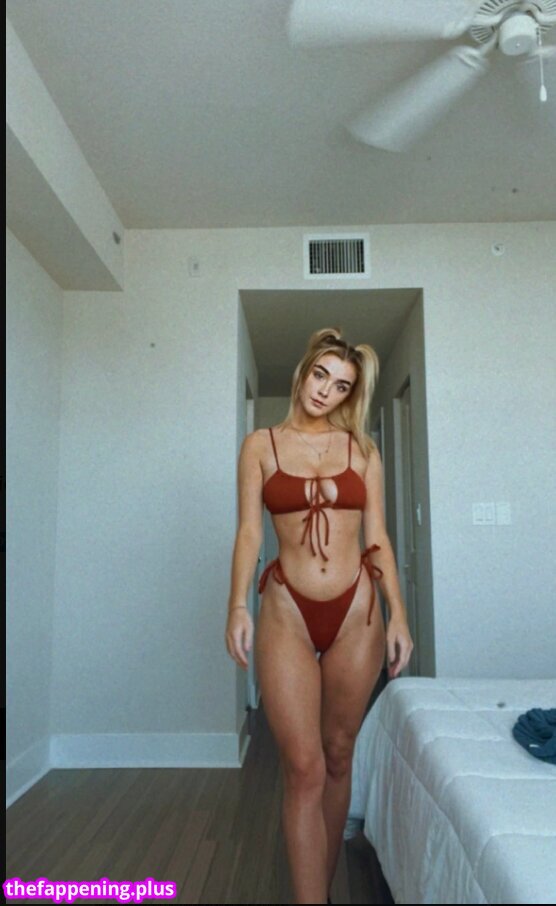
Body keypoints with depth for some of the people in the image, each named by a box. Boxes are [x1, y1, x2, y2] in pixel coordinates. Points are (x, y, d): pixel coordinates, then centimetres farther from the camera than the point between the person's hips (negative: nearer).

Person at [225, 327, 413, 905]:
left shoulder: (362, 449, 8)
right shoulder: (261, 445, 4)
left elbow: (377, 537, 6)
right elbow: (249, 530, -1)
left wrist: (398, 614, -1)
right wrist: (238, 605, -13)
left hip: (356, 611, 2)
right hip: (287, 612, -2)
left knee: (339, 756, 14)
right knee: (304, 768, -5)